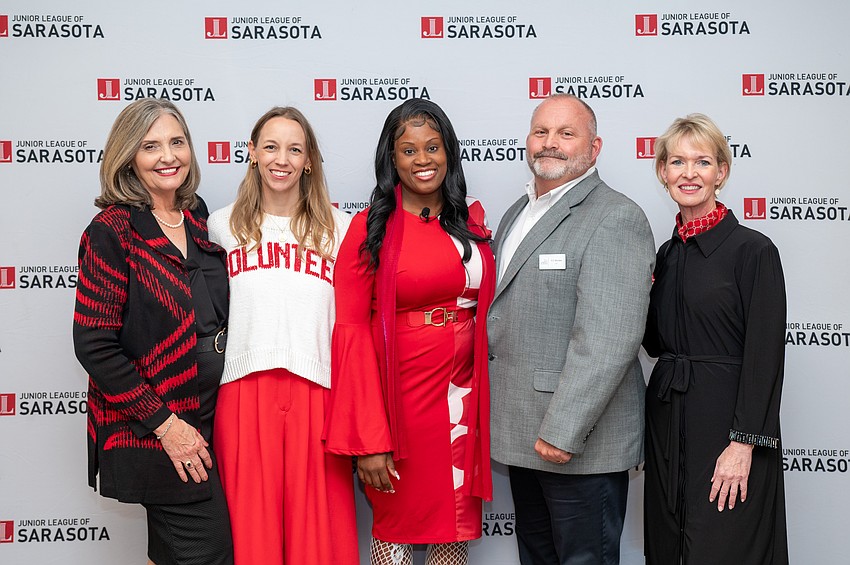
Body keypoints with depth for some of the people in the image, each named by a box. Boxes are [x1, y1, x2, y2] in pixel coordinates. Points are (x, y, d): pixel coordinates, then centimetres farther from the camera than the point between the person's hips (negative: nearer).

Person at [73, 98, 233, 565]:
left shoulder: (199, 221, 8)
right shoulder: (111, 232, -11)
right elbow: (94, 345, -15)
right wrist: (164, 422, -17)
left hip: (213, 416, 6)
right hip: (152, 431, -6)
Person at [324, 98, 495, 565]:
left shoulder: (471, 221, 8)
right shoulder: (371, 228, -6)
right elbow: (351, 331, -10)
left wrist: (486, 399, 6)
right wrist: (368, 439, -15)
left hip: (462, 398, 4)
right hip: (398, 398, -4)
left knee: (456, 527, 10)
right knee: (396, 525, 8)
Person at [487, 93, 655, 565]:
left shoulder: (616, 218, -14)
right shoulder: (517, 214, 15)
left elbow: (608, 339, -23)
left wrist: (564, 431, -24)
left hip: (580, 442, -8)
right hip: (523, 437, 8)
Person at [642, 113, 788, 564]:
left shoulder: (752, 250, -10)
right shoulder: (667, 253, 10)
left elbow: (765, 357, -13)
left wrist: (743, 445, -18)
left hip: (724, 421, -6)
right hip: (667, 422, 7)